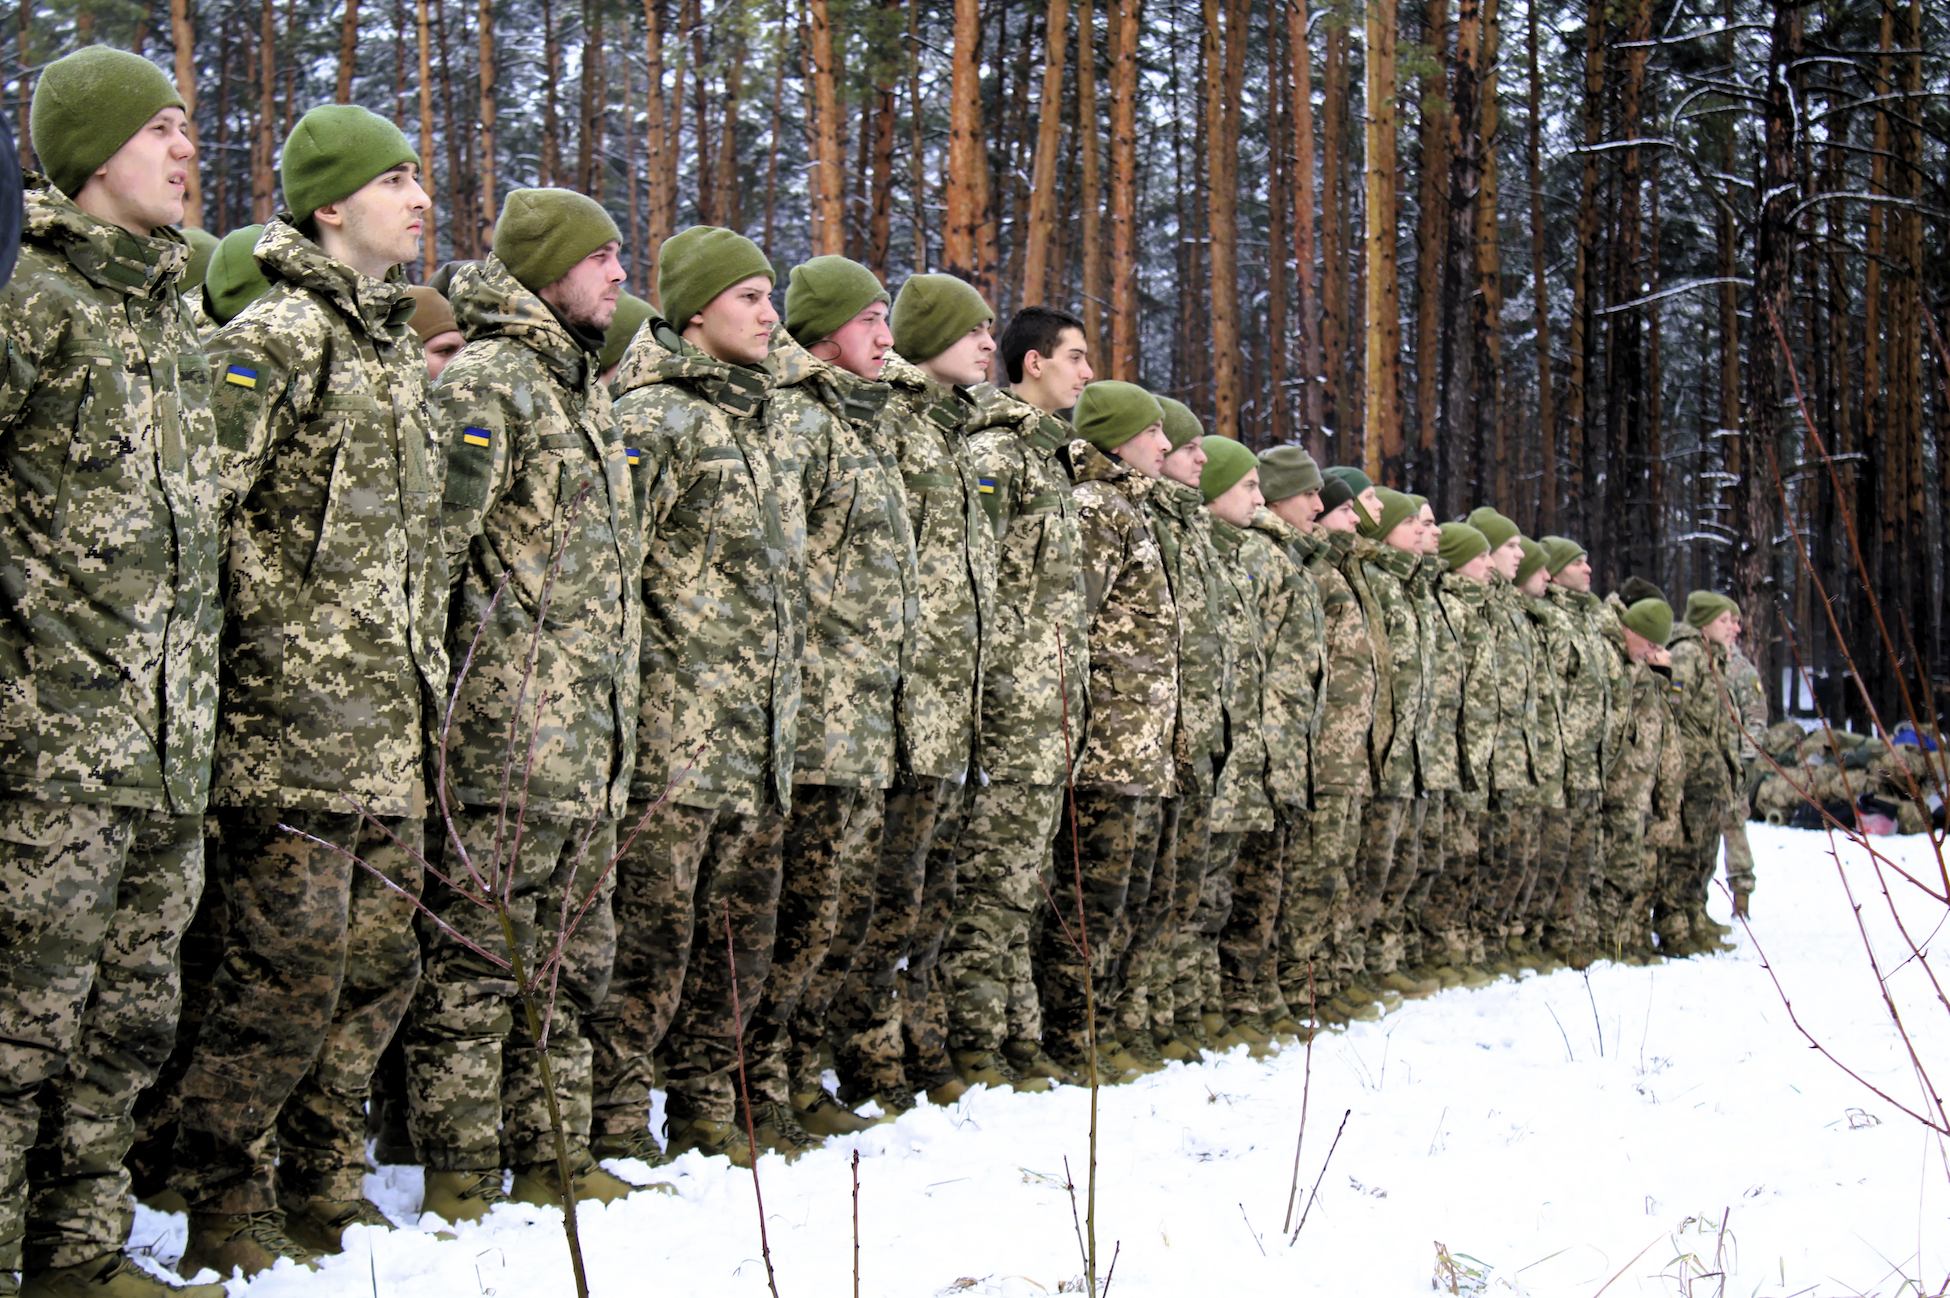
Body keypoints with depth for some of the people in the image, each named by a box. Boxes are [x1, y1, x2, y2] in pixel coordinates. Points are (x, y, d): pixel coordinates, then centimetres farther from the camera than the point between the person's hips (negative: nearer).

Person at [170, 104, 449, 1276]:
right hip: (295, 728, -8)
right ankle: (227, 1213, 7)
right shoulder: (277, 336, -8)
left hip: (390, 736, 8)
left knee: (379, 962, 11)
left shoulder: (399, 348, 19)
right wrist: (275, 655, -17)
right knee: (290, 970, -6)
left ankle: (324, 1190, 23)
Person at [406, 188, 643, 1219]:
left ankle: (552, 1158, 21)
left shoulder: (586, 386, 21)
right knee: (479, 952, -5)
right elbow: (433, 538, -17)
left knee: (571, 958, 13)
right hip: (509, 734, -9)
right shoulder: (484, 379, -9)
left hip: (592, 742, 9)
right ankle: (462, 1172, 1)